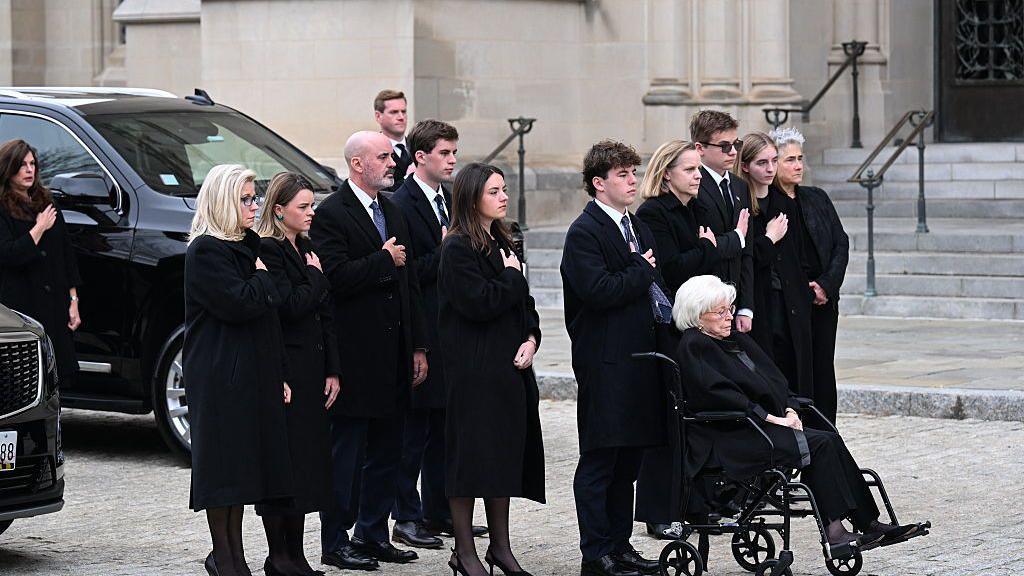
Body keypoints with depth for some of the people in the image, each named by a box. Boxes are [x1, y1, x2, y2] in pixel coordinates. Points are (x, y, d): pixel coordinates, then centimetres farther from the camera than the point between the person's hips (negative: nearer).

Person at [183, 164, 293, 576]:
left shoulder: (247, 245, 16)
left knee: (244, 459, 9)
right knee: (223, 457, -4)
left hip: (253, 372, 8)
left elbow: (267, 314, 18)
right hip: (219, 375, -8)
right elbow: (238, 305, -22)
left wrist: (279, 373, 12)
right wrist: (263, 277, -3)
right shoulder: (206, 251, -10)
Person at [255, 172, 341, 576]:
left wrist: (332, 371, 9)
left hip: (311, 371, 8)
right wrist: (315, 275, -4)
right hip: (284, 371, -8)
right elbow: (290, 307, -19)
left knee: (306, 459, 9)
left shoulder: (307, 249, 15)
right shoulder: (267, 251, -10)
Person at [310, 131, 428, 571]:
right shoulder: (331, 215, -9)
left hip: (394, 356, 8)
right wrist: (384, 261, -11)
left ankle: (373, 534, 21)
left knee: (386, 451, 12)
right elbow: (337, 277, -22)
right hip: (355, 357, -8)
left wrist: (418, 347, 13)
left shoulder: (394, 214, 17)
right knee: (346, 451, -2)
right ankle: (336, 542, 4)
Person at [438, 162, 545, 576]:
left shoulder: (501, 244, 15)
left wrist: (531, 339, -1)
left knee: (505, 451, 10)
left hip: (508, 366, 8)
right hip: (473, 368, -8)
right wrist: (512, 277, -7)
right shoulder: (458, 249, -11)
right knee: (471, 452, -4)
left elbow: (523, 303, 16)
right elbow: (480, 303, -21)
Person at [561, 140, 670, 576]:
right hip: (606, 363, -8)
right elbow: (598, 291, -22)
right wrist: (641, 270, -9)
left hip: (639, 356, 9)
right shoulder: (584, 232, -10)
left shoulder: (638, 228, 18)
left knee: (628, 459, 12)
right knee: (599, 460, -4)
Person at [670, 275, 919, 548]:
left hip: (767, 423, 8)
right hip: (731, 440, -8)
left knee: (831, 440, -13)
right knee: (818, 444, -23)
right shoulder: (693, 348, -6)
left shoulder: (738, 340, 21)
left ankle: (867, 523, -17)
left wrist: (789, 410, -1)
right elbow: (719, 393, -17)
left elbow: (774, 380, 20)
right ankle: (833, 528, -25)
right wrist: (771, 418, -18)